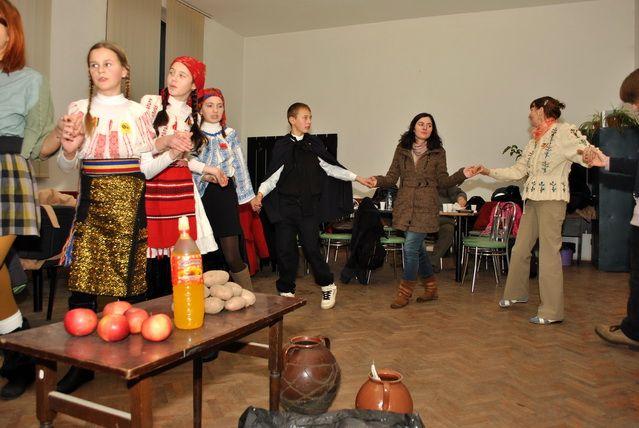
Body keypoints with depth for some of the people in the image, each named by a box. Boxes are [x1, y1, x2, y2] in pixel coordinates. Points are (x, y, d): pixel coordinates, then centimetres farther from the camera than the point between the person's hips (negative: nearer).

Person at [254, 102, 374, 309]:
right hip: (286, 205, 0)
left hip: (309, 206, 0)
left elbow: (331, 168, 13)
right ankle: (286, 291, 19)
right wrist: (260, 193, -15)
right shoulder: (282, 146, 4)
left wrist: (357, 178, 9)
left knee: (311, 247, -3)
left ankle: (328, 286, 18)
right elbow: (274, 176, 1)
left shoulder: (314, 144, 7)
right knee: (285, 249, 2)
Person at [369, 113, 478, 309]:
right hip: (405, 205, 4)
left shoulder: (438, 152, 4)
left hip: (426, 206, -3)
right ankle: (431, 288, 29)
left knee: (410, 247, -9)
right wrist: (378, 181, -14)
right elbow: (392, 177, 5)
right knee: (417, 247, 12)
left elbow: (443, 181, 5)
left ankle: (405, 292, 7)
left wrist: (462, 174, -10)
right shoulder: (402, 149, 9)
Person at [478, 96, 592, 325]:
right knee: (520, 249, 12)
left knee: (549, 254, -7)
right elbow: (518, 170, 21)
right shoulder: (534, 141, 19)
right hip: (531, 200, 8)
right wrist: (490, 172, 18)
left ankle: (552, 312, 1)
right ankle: (516, 293, 31)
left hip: (552, 200, -8)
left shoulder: (564, 131, -5)